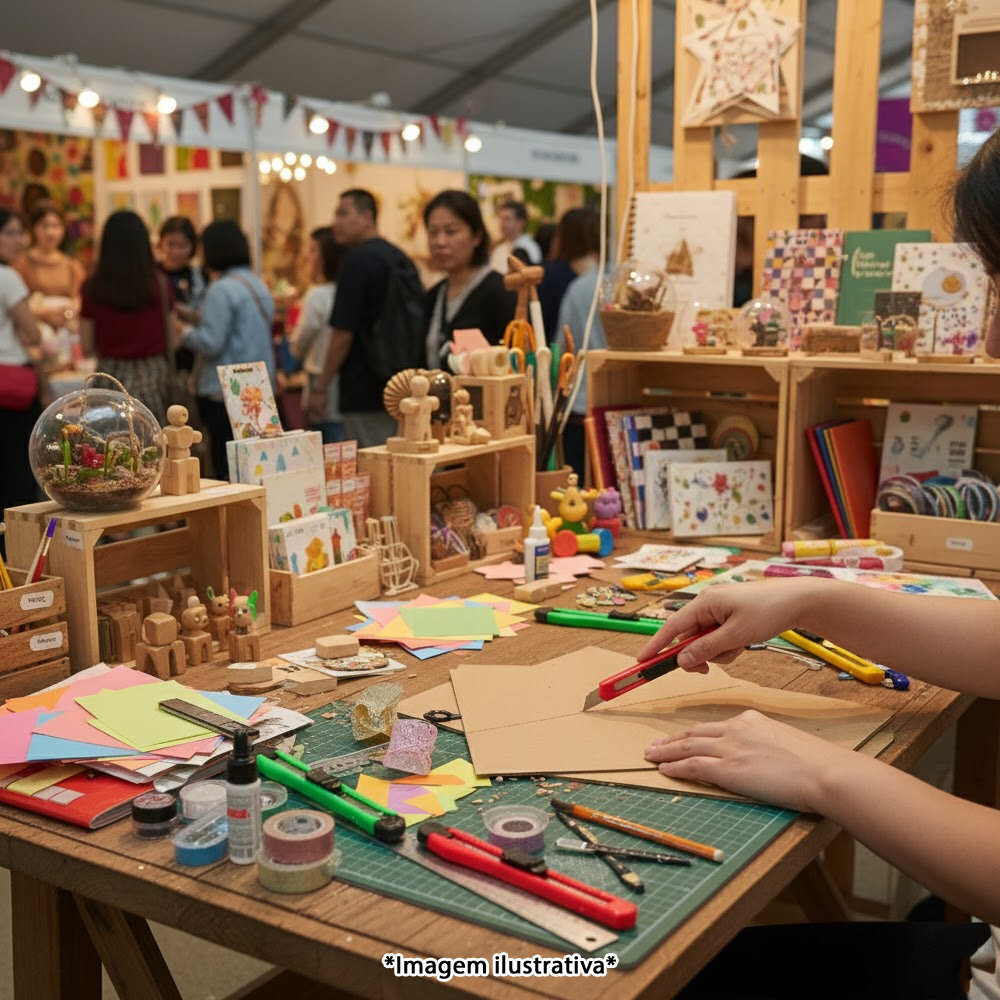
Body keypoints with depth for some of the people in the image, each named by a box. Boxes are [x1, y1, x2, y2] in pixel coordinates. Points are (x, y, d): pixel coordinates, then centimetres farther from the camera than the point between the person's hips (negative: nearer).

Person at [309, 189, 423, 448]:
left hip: (367, 397, -8)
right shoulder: (401, 258, 14)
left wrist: (320, 388, -9)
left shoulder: (359, 259, -11)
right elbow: (416, 326, 19)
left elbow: (343, 332, -15)